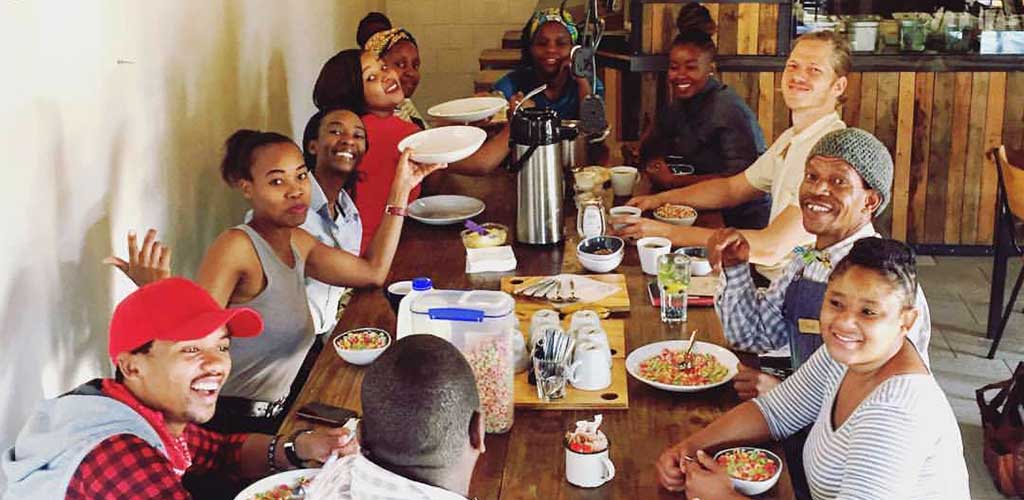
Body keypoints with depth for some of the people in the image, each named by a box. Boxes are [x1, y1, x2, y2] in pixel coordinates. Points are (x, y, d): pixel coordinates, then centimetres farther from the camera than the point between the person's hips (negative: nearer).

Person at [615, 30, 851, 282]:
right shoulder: (792, 139, 12)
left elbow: (771, 247, -27)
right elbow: (733, 188, 24)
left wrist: (670, 233, -24)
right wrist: (659, 199, 9)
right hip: (766, 277, 8)